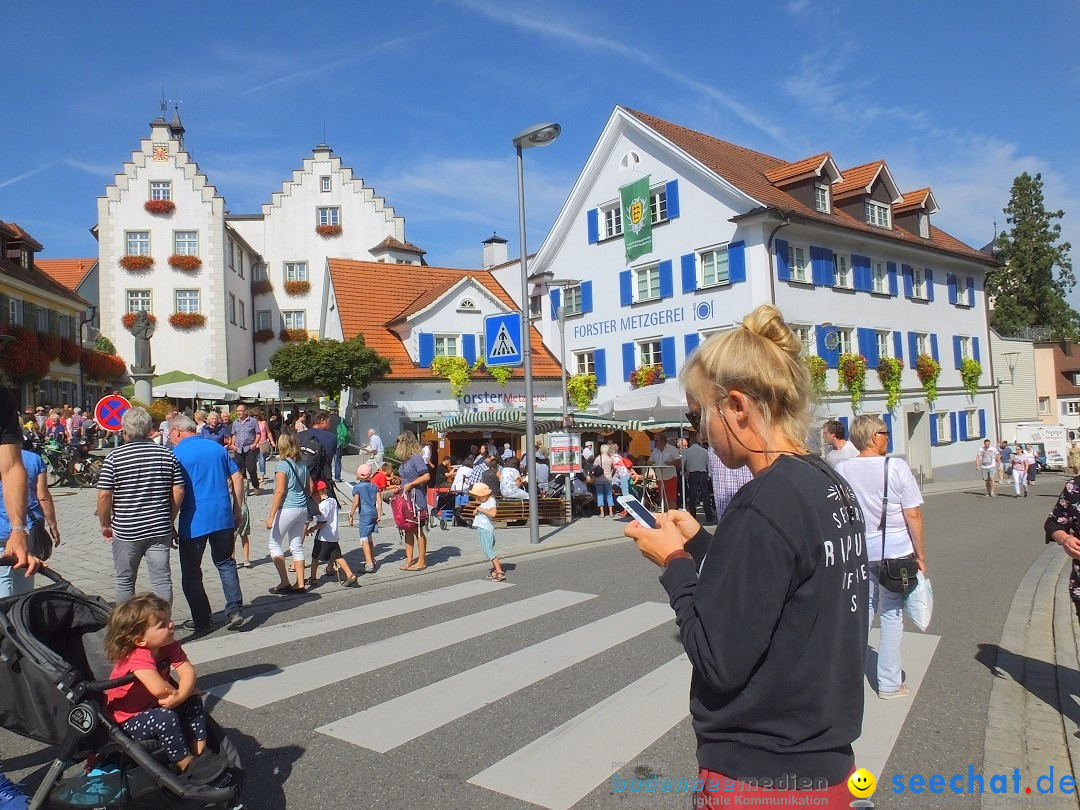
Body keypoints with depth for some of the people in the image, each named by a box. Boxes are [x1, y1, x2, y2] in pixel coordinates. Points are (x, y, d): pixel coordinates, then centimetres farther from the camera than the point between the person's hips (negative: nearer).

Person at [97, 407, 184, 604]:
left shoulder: (114, 457, -7)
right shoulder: (167, 454, 0)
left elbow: (104, 495, -10)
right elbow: (178, 491, -1)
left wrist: (105, 524, 5)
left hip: (125, 531, -1)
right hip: (160, 529, 2)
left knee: (125, 583, 14)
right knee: (162, 580, 6)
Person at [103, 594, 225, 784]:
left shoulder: (169, 646, -7)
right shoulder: (138, 656, -32)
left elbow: (188, 671, -17)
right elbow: (159, 688, -45)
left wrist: (181, 696, -35)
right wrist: (176, 694, -24)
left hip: (152, 707, 8)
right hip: (127, 721, -8)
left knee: (193, 701, -5)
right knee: (166, 718, -31)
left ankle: (200, 752, -4)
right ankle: (187, 767, -17)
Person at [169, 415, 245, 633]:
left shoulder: (177, 453, -5)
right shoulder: (217, 448, 10)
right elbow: (237, 478, 10)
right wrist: (237, 509, 16)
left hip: (194, 521, -4)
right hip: (223, 517, 5)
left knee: (191, 572, 10)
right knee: (226, 564, 18)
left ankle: (202, 621, 17)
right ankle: (235, 610, 7)